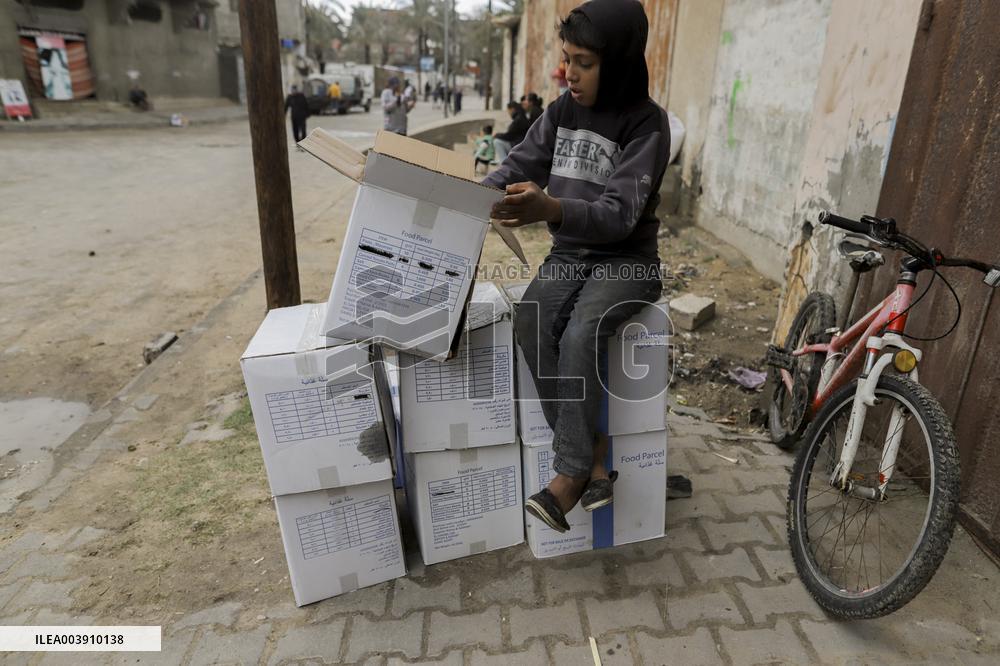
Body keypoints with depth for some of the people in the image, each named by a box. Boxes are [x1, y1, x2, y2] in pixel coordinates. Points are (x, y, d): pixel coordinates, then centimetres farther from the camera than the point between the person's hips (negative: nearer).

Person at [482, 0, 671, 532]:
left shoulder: (646, 123, -11)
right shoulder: (561, 112, 7)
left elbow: (618, 214, -22)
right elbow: (516, 168, 5)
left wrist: (550, 208, -40)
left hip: (626, 259, -4)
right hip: (568, 254, 5)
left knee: (581, 334, -32)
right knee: (531, 324, -25)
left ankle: (570, 473, -19)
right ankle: (593, 456, -16)